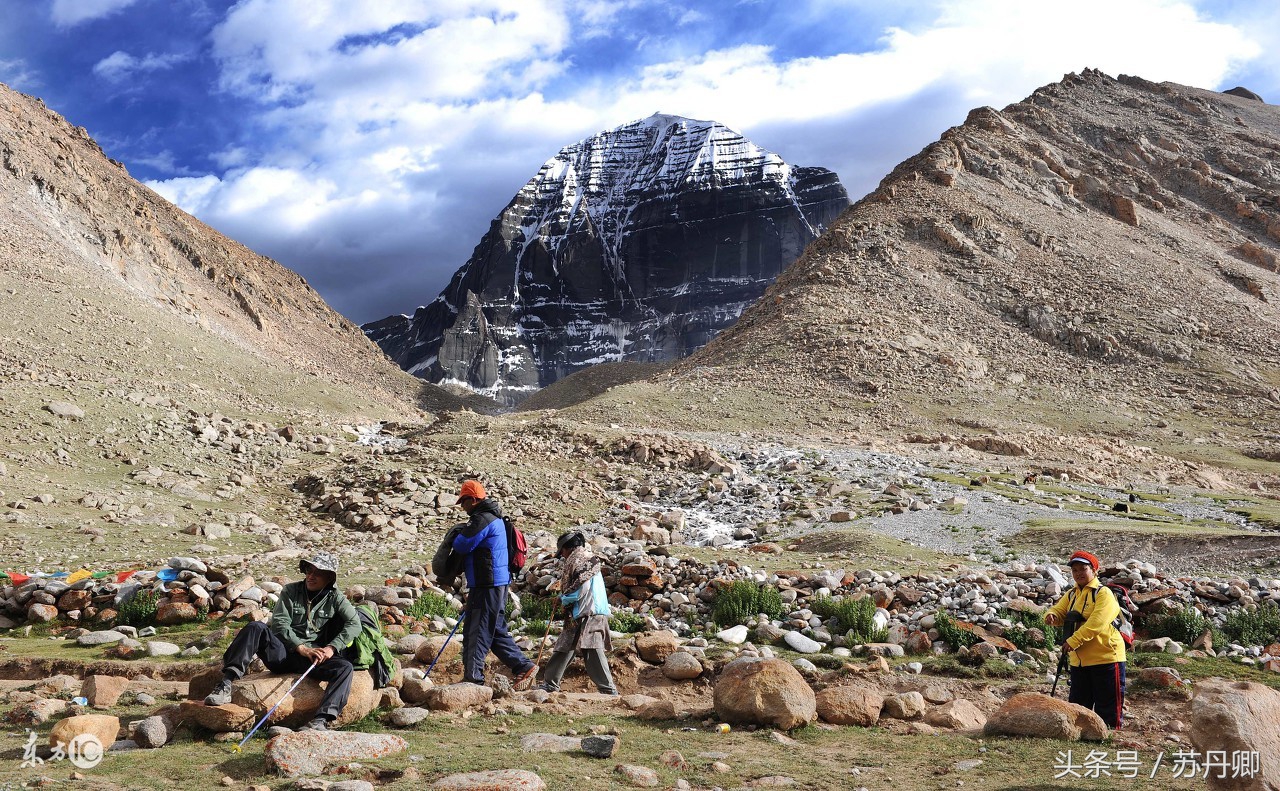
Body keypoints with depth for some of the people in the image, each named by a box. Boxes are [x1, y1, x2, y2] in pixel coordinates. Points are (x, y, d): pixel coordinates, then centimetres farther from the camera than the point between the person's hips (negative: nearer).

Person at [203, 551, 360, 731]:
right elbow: (280, 624, -3)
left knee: (344, 668, -28)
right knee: (257, 628, -26)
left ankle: (321, 720, -45)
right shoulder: (290, 591, 8)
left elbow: (354, 624, -2)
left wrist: (332, 648, -16)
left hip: (314, 656, 0)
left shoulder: (335, 597, 8)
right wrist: (303, 649, -15)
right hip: (282, 652, 0)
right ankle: (226, 685, -36)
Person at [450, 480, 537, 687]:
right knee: (496, 630, 16)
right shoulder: (494, 518, 18)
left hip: (487, 587, -10)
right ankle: (523, 666, 16)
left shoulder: (482, 520, -16)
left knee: (476, 631, -4)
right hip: (497, 584, 10)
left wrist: (458, 533, 2)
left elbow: (461, 546, -18)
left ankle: (472, 677, 0)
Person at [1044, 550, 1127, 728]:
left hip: (1106, 659, -7)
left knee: (1108, 708, 0)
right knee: (1077, 706, 15)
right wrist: (1052, 616, -18)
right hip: (1079, 661, 7)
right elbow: (1059, 612, 7)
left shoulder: (1104, 593, -12)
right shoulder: (1071, 595, 13)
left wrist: (1073, 641, -29)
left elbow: (1096, 623, -24)